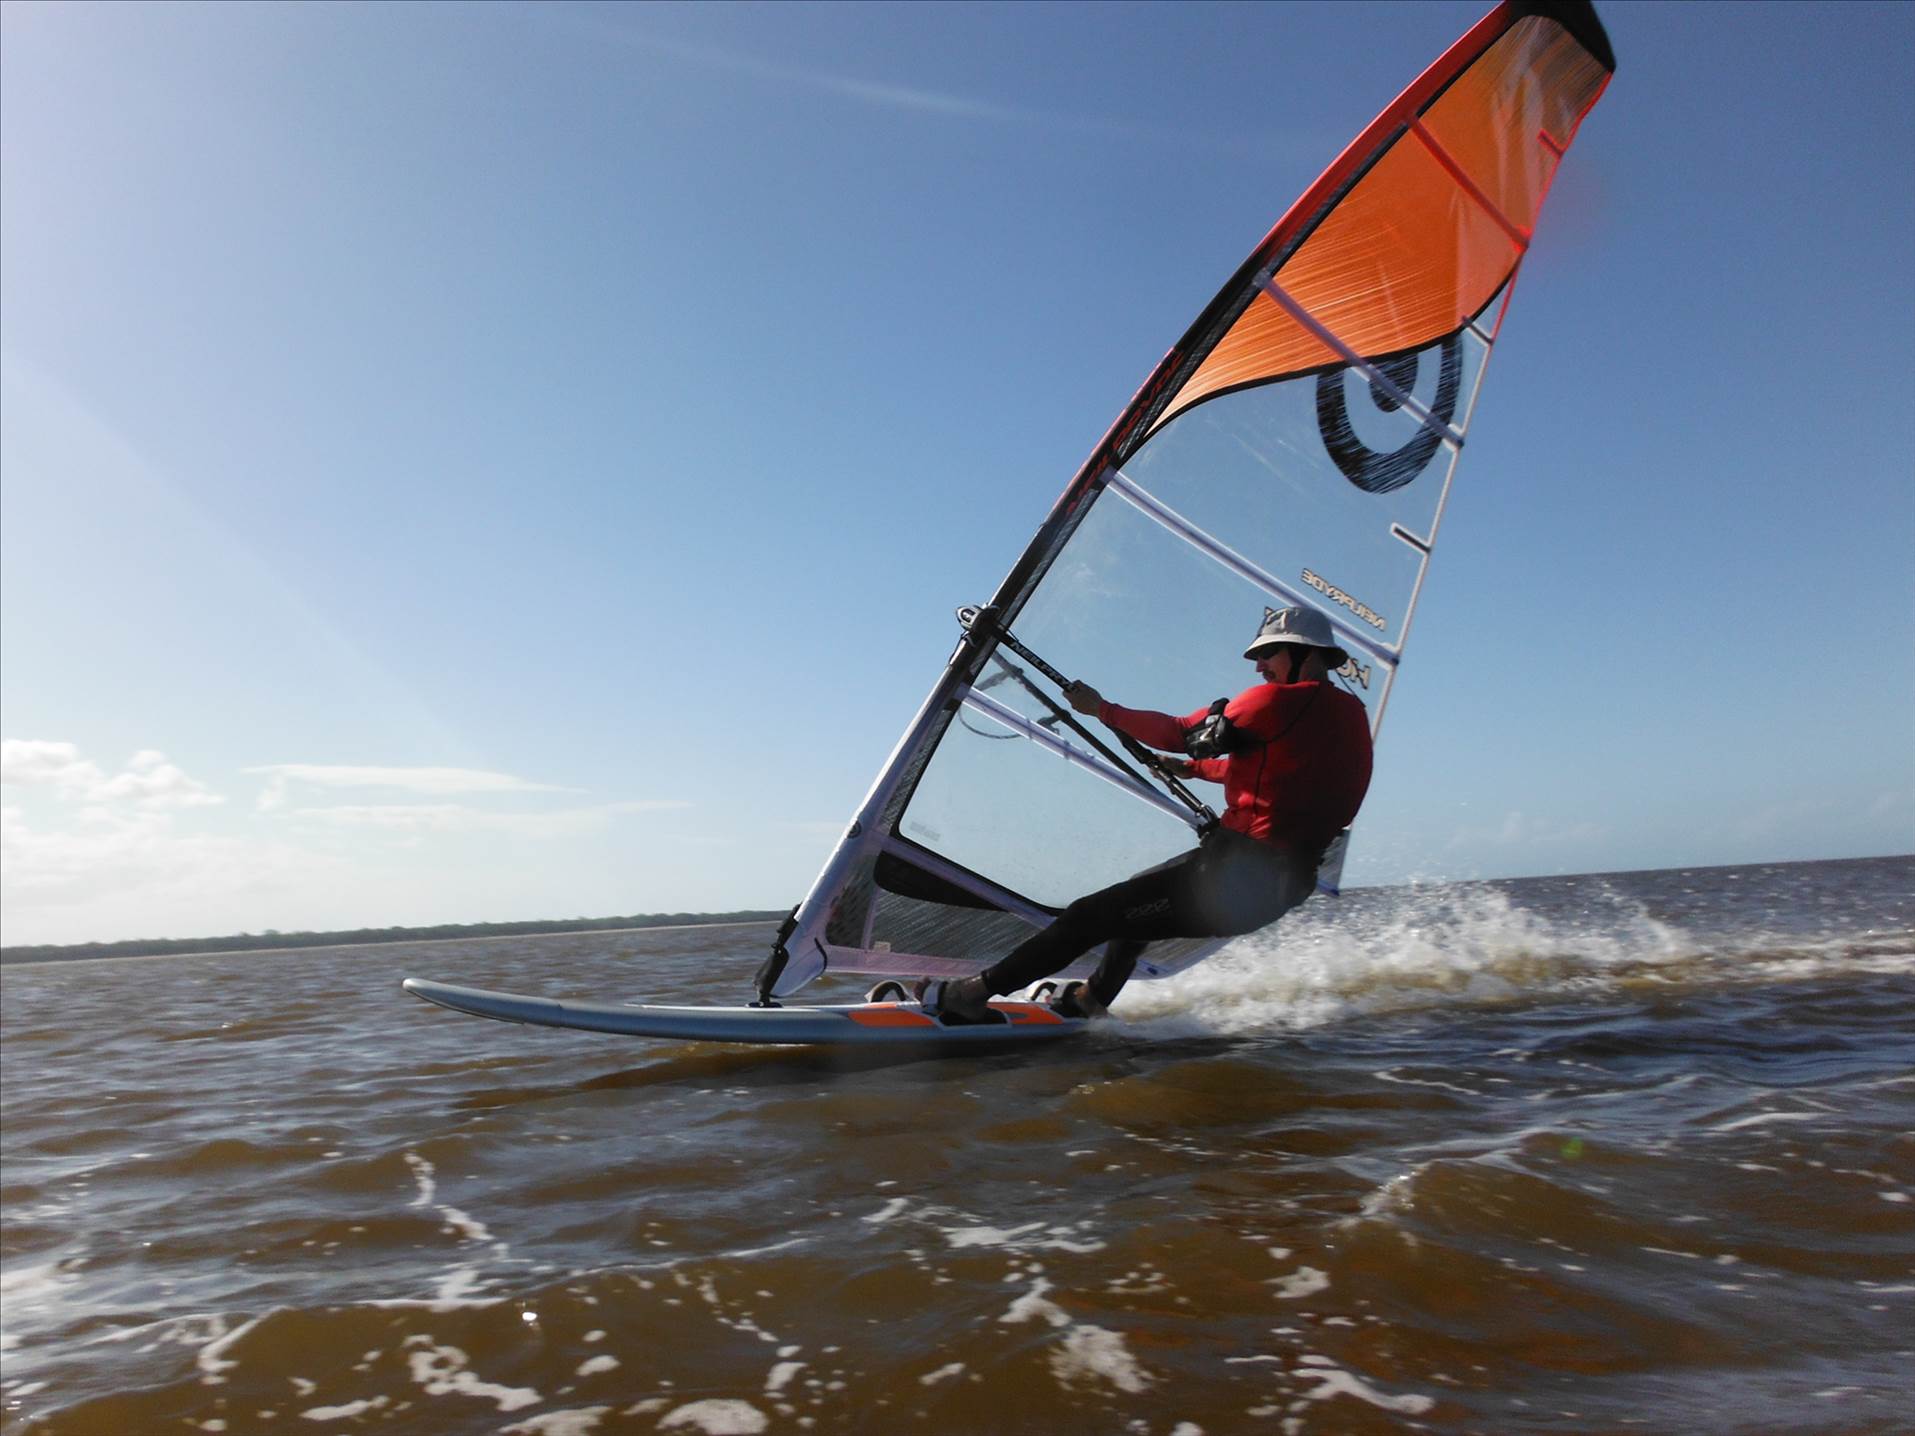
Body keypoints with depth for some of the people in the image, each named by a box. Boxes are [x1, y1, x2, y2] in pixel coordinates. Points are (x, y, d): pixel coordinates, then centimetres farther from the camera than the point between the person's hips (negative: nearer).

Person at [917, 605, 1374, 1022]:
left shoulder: (1279, 701, -13)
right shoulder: (1351, 713, 13)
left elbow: (1179, 732, -7)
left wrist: (1102, 708, 6)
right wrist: (1194, 768, 37)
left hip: (1233, 877, -9)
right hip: (1284, 886, 9)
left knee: (1092, 915, -4)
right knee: (1134, 898, 29)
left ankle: (972, 993, 0)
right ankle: (1091, 999, 40)